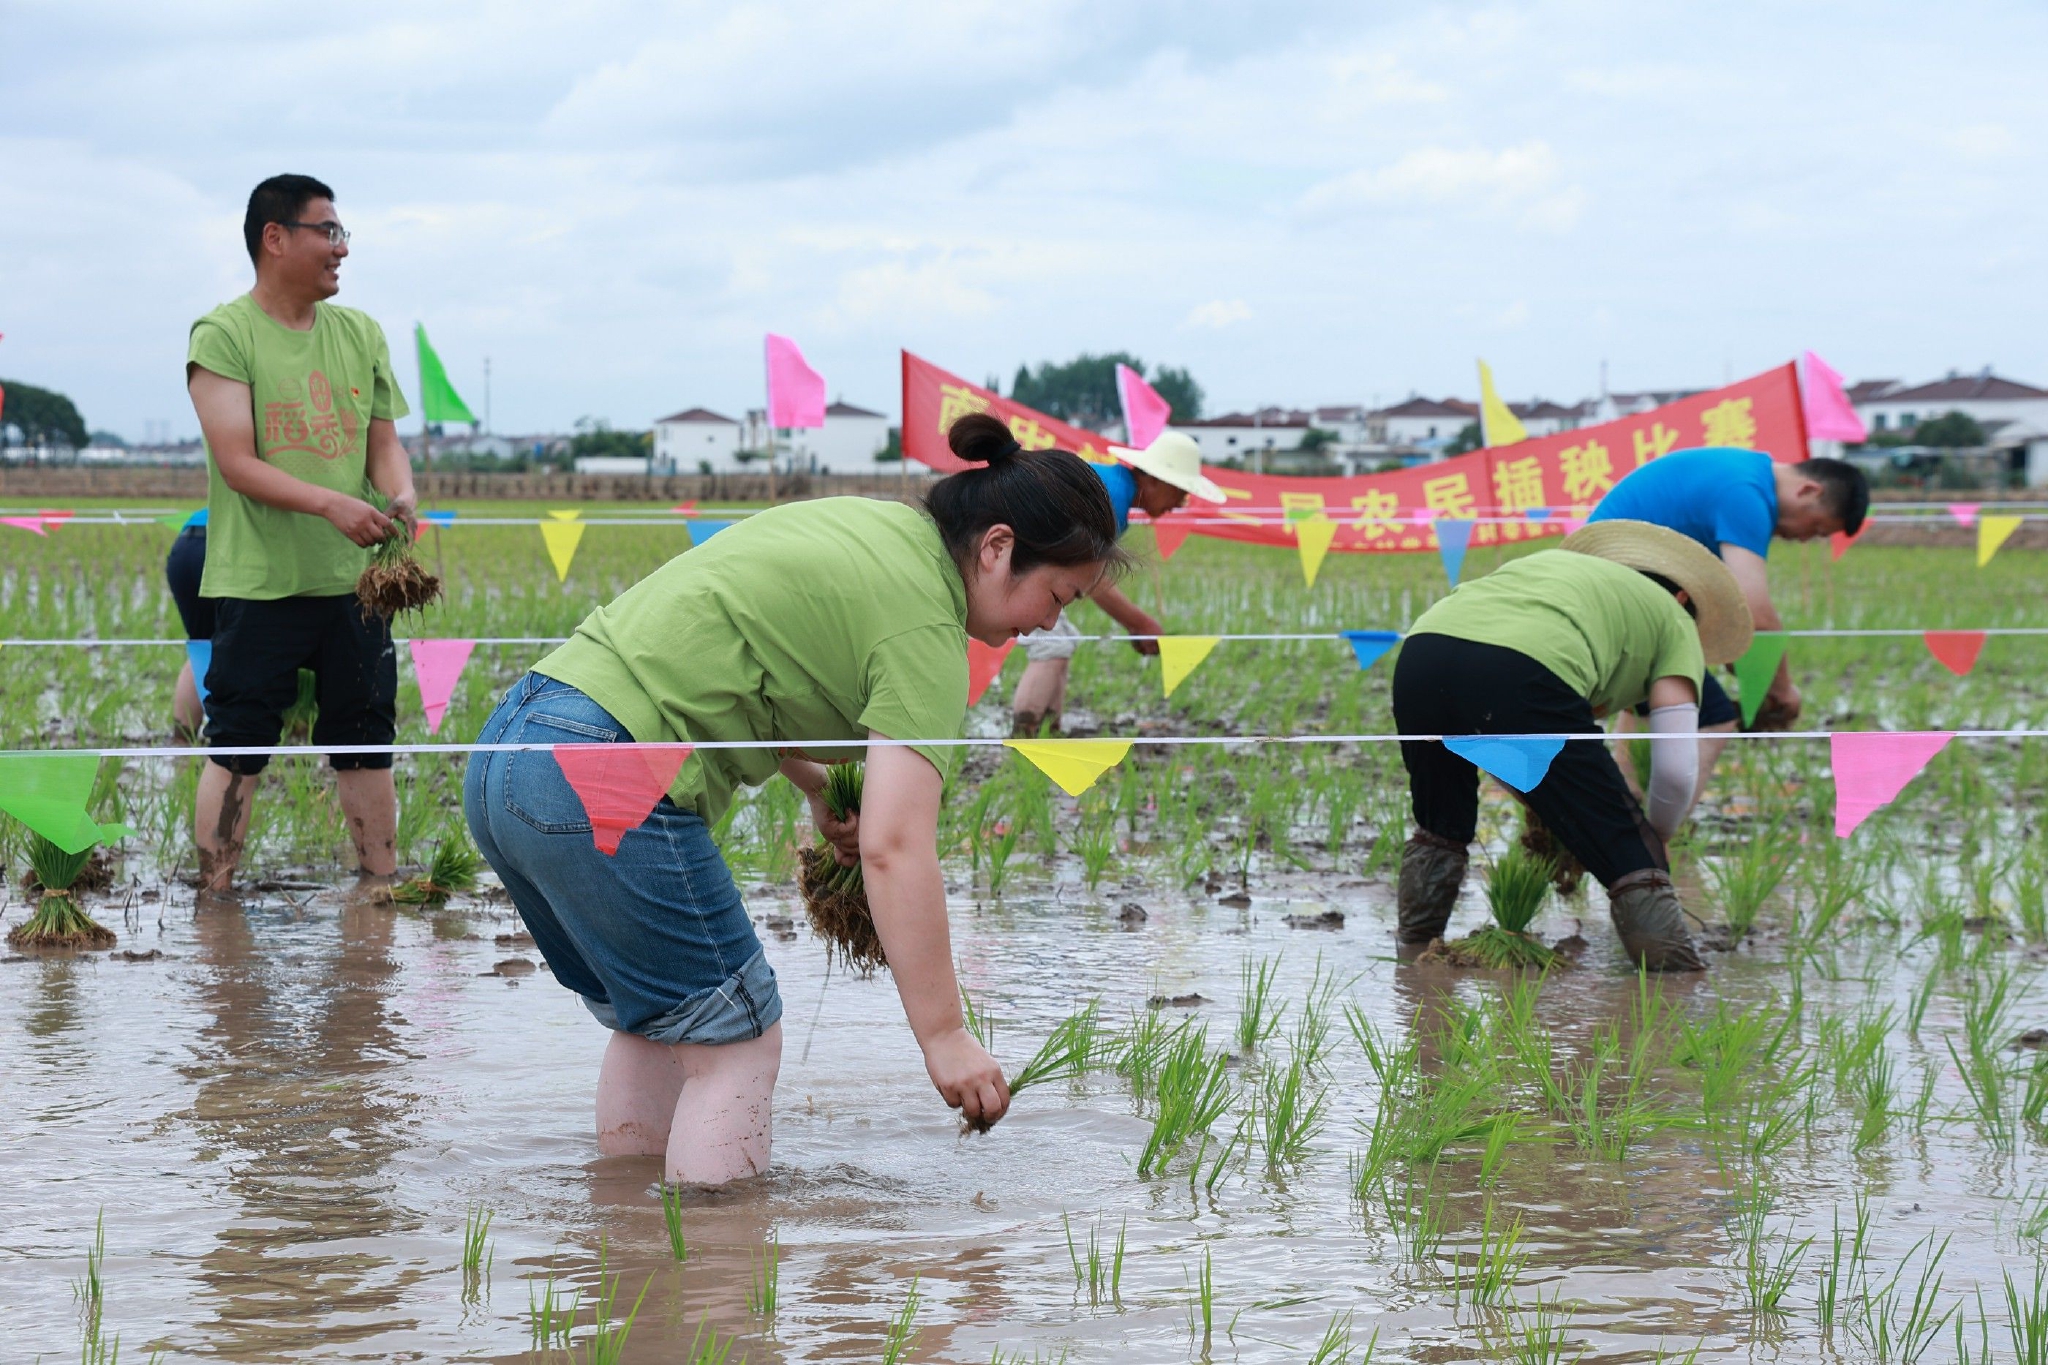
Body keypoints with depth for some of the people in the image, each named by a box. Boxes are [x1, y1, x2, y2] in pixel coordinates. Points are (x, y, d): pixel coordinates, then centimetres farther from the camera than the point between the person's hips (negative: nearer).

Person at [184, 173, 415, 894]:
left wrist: (400, 498, -7)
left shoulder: (360, 334, 12)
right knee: (237, 752, -3)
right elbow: (236, 463, -13)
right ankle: (213, 903, 3)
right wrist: (330, 502, -26)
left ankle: (381, 891, 16)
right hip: (258, 583, -5)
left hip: (353, 578, 5)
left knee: (366, 746, 8)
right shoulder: (222, 335, -6)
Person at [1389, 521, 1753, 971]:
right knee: (1629, 857, 9)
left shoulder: (1551, 560, 42)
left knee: (1440, 829, 34)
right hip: (1526, 674, -5)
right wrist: (1653, 841, 37)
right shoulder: (1674, 620, 28)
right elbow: (1676, 772, 16)